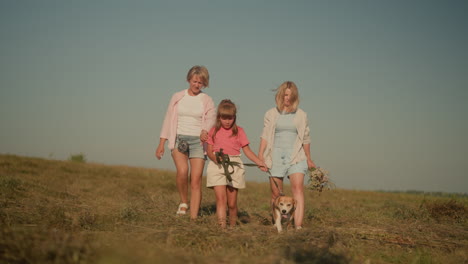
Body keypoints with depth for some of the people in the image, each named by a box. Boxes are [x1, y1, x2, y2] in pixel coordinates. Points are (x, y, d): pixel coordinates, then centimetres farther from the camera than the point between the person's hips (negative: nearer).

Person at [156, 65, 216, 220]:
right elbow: (168, 120, 11)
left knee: (196, 179, -8)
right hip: (179, 139, 0)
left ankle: (194, 217, -6)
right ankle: (184, 202, 0)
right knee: (182, 171, -24)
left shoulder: (207, 100, 7)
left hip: (197, 141, 0)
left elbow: (211, 118, -9)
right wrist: (161, 143, 6)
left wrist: (204, 131, -32)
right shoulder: (177, 97, 10)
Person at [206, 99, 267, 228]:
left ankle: (232, 226, 22)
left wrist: (260, 162, -6)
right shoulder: (213, 131, 9)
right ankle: (221, 226, -17)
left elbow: (247, 150, 6)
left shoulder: (239, 131, 8)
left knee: (232, 203, 5)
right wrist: (215, 158, -16)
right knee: (221, 198, -12)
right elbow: (209, 151, 6)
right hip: (217, 166, 0)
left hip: (234, 166, 1)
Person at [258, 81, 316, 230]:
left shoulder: (301, 115, 9)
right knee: (276, 194, 2)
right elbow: (265, 136, 3)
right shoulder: (271, 114, 8)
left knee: (298, 189, -17)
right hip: (276, 155, 0)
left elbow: (305, 138, 16)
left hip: (296, 156, 0)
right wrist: (260, 155, -9)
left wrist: (308, 158, 21)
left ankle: (298, 226, -26)